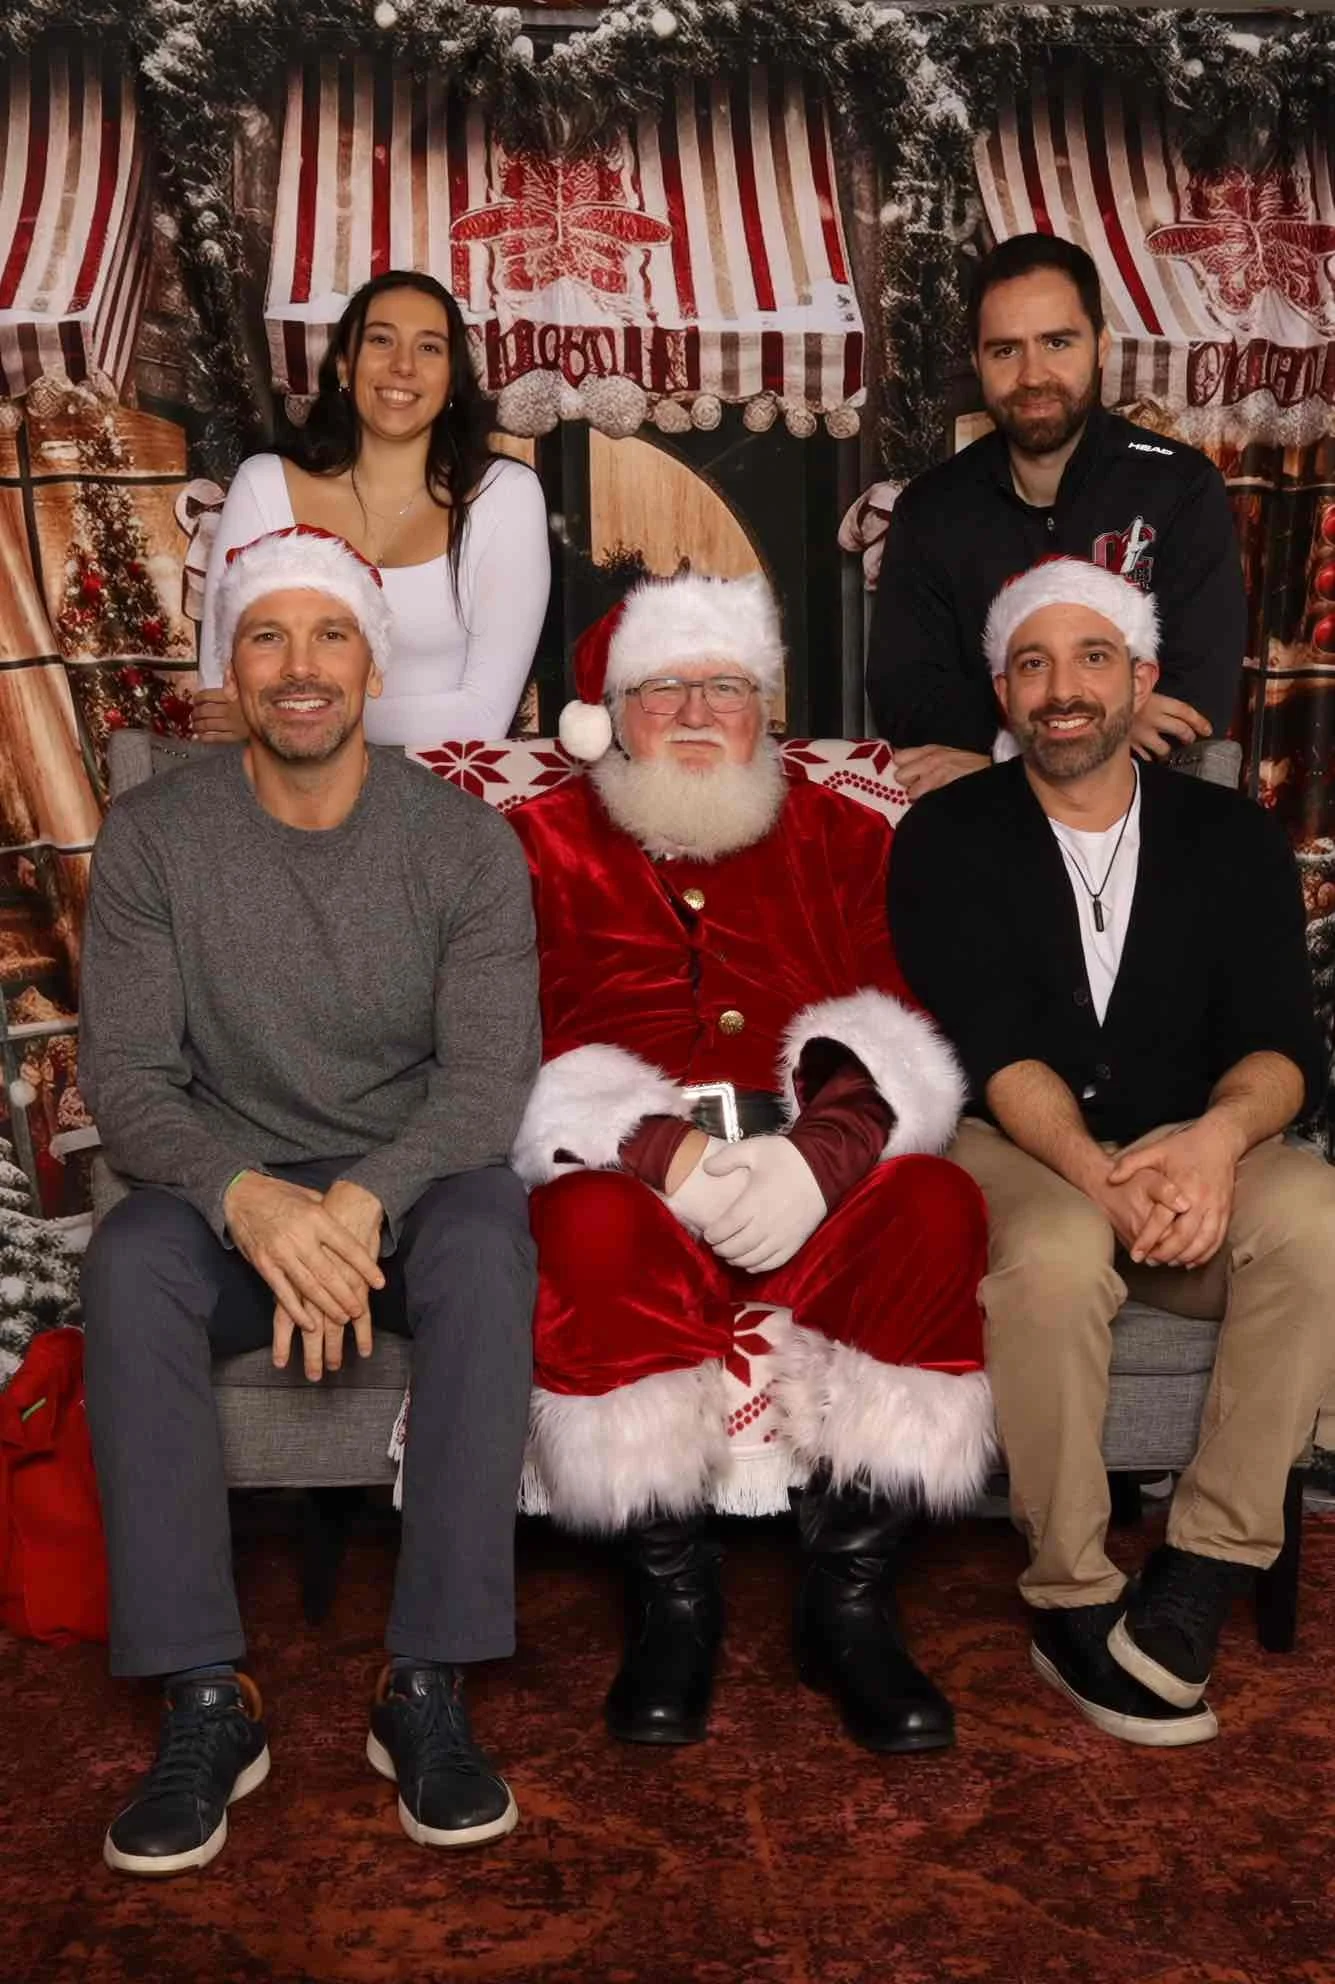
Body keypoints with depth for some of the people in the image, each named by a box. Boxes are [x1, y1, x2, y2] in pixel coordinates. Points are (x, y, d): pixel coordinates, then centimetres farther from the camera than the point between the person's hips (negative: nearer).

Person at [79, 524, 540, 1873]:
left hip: (414, 1172, 0)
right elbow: (126, 1076, -10)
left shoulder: (463, 840, -6)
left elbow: (488, 1075, -12)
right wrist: (247, 1198, -31)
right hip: (228, 1181, 1)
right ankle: (203, 1702, -25)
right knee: (128, 1264, -31)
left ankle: (428, 1688, -26)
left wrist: (360, 1203, -31)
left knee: (487, 1251, -34)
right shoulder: (152, 837, -4)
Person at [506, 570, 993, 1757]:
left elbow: (900, 1039, 5)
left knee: (938, 1205, -29)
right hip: (632, 1182, -1)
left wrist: (815, 1157, -17)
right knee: (589, 1225, -35)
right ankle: (674, 1596, -15)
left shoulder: (843, 840, 20)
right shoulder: (544, 846, 15)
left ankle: (851, 1601, -16)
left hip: (822, 1196, 2)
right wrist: (666, 1152, -17)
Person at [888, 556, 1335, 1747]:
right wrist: (1099, 1175, -29)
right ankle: (1074, 1603, -17)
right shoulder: (948, 841, 1)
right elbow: (993, 1050, -11)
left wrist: (1218, 1134, -27)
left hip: (1194, 1156, 3)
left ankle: (1201, 1580, -20)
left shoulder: (1233, 838, 8)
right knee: (1055, 1254, -36)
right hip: (1019, 1155, -2)